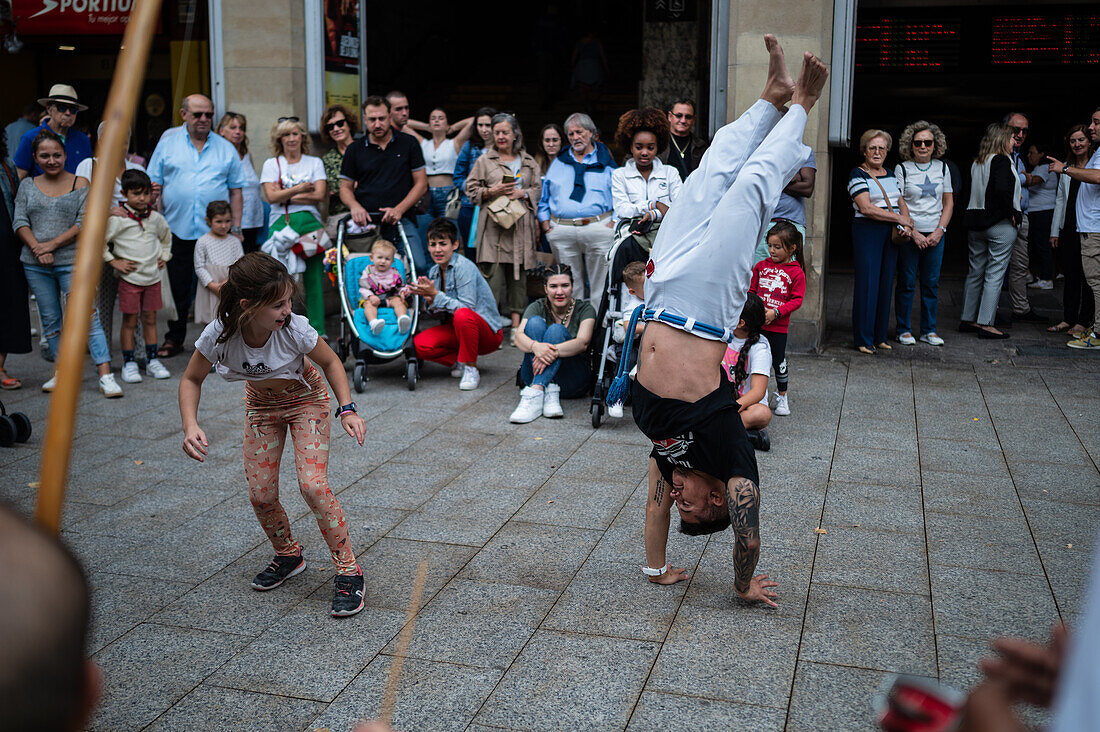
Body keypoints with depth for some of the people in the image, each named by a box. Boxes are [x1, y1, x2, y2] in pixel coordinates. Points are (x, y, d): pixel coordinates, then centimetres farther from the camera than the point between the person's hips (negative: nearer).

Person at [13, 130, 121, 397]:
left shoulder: (80, 185, 1)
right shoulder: (27, 185, 11)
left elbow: (83, 224, -6)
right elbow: (19, 222, 5)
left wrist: (52, 244, -13)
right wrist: (37, 248, -11)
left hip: (72, 262, -4)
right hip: (36, 265, 4)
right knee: (50, 320, 10)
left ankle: (106, 376, -13)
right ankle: (62, 372, 21)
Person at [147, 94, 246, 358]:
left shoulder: (226, 148, 10)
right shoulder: (167, 144, 8)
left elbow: (236, 190, 9)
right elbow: (154, 182, 8)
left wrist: (236, 227, 3)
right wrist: (152, 191, -15)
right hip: (177, 229, 0)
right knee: (178, 288, 7)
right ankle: (175, 338, 19)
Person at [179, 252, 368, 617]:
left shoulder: (294, 330, -33)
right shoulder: (218, 335, -30)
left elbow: (330, 362, -13)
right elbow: (191, 381, -12)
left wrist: (347, 409, -23)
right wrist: (190, 426, -27)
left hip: (306, 398, -3)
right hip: (261, 404, 3)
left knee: (312, 485, -20)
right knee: (261, 495, -2)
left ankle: (349, 571, -7)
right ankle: (288, 556, 28)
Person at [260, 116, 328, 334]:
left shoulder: (315, 162, 15)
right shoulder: (271, 164, 13)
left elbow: (319, 195, 0)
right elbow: (272, 197, -1)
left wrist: (286, 196, -3)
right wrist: (300, 189, -2)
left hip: (310, 222, 1)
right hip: (280, 223, -1)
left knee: (314, 278, -3)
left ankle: (317, 329, 2)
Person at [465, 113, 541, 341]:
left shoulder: (528, 162, 16)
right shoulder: (484, 161, 9)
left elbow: (538, 190, 17)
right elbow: (471, 189, 6)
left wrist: (522, 193, -2)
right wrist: (492, 191, -9)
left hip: (521, 225, 3)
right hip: (494, 224, -2)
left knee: (519, 274, 3)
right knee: (493, 274, -10)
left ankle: (516, 325, 9)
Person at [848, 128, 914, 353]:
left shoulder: (890, 174, 17)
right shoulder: (858, 175, -6)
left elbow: (901, 203, 21)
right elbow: (866, 208, -16)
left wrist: (906, 223, 0)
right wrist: (899, 218, -13)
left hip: (891, 233, 7)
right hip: (867, 231, -7)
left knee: (886, 284, 7)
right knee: (867, 284, -8)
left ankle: (880, 336, 14)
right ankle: (863, 339, -2)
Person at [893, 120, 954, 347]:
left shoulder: (942, 168, 9)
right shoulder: (902, 169, -1)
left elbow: (949, 203, 11)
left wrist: (939, 231, -3)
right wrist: (913, 232, -13)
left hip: (935, 234, 3)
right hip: (909, 233, -3)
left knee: (931, 283, 5)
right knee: (906, 282, -1)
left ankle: (929, 330, 14)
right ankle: (904, 330, 9)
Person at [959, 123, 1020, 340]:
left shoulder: (977, 163, 12)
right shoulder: (1001, 160, -11)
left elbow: (973, 192, 10)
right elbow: (1002, 188, -25)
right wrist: (1011, 213, -15)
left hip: (975, 223, 8)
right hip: (1000, 224, -8)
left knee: (975, 272, 13)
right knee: (995, 275, -4)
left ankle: (967, 320, 19)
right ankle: (986, 324, -5)